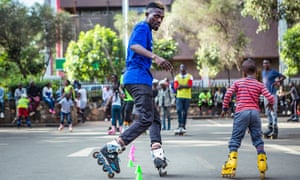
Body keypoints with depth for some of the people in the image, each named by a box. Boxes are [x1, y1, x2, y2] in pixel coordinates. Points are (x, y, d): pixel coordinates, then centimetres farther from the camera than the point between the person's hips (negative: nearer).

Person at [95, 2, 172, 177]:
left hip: (141, 80, 11)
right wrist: (155, 57, -39)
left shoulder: (146, 31, 26)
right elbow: (134, 45, -25)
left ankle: (158, 156, 0)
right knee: (145, 119, -15)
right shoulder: (142, 27, -5)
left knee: (154, 118, 8)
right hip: (139, 78, -11)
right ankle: (111, 150, -19)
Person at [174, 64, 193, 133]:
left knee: (185, 112, 2)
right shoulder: (177, 77, 11)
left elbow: (190, 85, -9)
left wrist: (181, 86, -15)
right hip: (179, 96, 0)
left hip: (187, 96, 0)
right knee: (179, 110, -15)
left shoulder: (189, 76, 7)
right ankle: (180, 125, -13)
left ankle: (183, 126, 9)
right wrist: (185, 86, -15)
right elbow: (176, 87, -3)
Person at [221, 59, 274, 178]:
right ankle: (262, 164, 10)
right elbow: (270, 98, 0)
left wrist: (225, 108, 9)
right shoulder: (259, 85, 10)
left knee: (235, 139, 1)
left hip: (241, 112, -2)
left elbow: (228, 94, -4)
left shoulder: (238, 83, 7)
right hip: (255, 112, 2)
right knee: (258, 139, 12)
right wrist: (270, 104, 23)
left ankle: (231, 165, -9)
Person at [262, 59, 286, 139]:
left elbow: (283, 76, -7)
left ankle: (275, 130, -9)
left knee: (273, 112, -10)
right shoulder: (263, 72, 15)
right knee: (268, 113, 11)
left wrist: (278, 81, -23)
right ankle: (270, 128, 19)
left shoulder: (273, 72, -7)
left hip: (272, 94, -8)